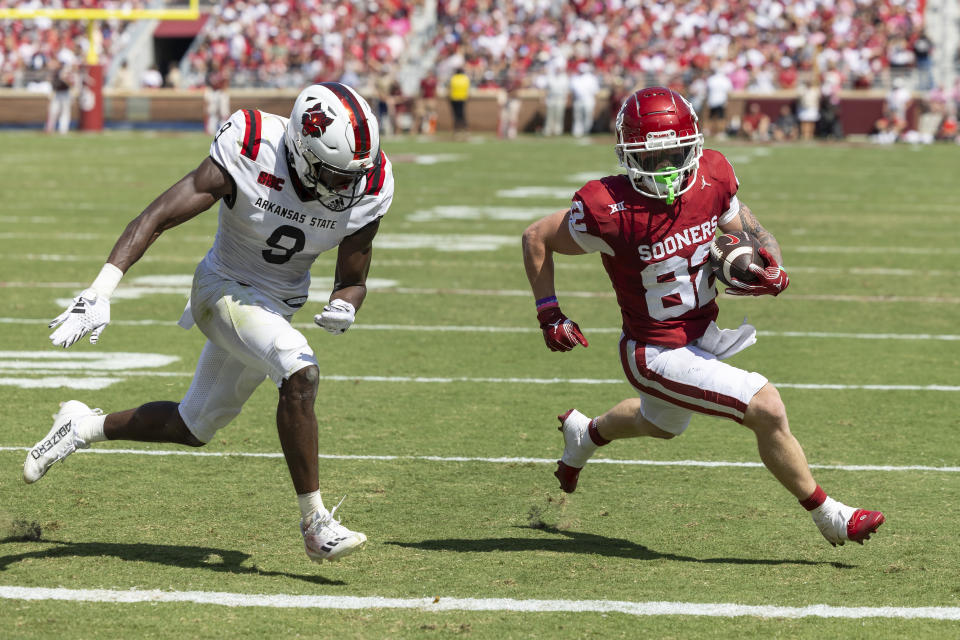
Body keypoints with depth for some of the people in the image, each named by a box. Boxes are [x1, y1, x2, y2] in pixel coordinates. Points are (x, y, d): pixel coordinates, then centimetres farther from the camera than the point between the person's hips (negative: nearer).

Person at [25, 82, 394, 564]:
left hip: (278, 307, 6)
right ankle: (315, 524, -22)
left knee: (193, 428, 15)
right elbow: (158, 216, -27)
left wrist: (344, 308, -26)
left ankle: (84, 427, 38)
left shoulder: (366, 189, -15)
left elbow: (353, 280, -1)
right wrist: (100, 292, -36)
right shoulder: (250, 155, -28)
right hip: (224, 289, -6)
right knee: (299, 372, -31)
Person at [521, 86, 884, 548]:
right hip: (658, 355, -7)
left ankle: (584, 435, 65)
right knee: (767, 409, -16)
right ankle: (828, 517, 2)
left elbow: (755, 234, 5)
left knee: (662, 423, 35)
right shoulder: (612, 211, -29)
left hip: (701, 333, 7)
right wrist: (550, 316, -14)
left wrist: (772, 271, -16)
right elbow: (536, 238, -13)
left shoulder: (711, 179, -13)